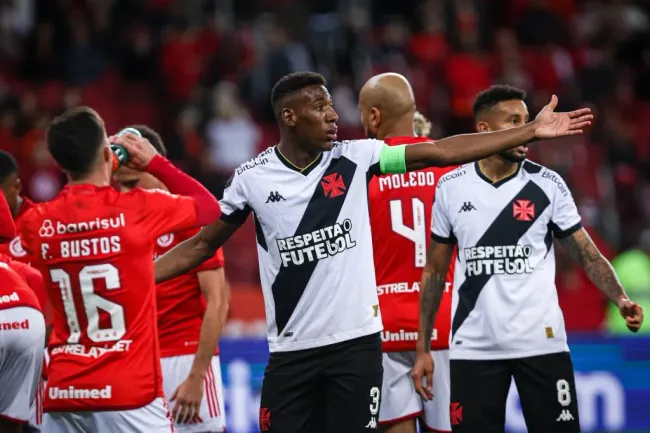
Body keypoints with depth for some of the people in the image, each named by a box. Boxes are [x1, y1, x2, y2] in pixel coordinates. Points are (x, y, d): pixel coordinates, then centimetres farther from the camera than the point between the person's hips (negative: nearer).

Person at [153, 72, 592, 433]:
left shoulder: (356, 157, -1)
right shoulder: (252, 178, -3)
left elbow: (441, 152, -2)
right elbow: (201, 247, 6)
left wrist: (531, 132, -6)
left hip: (356, 341, 1)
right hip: (292, 350, 0)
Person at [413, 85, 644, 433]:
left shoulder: (547, 184, 1)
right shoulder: (450, 188, 4)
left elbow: (588, 255, 0)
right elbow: (435, 271, 11)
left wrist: (621, 299, -19)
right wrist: (422, 347, 8)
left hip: (541, 343, -1)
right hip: (474, 348, 1)